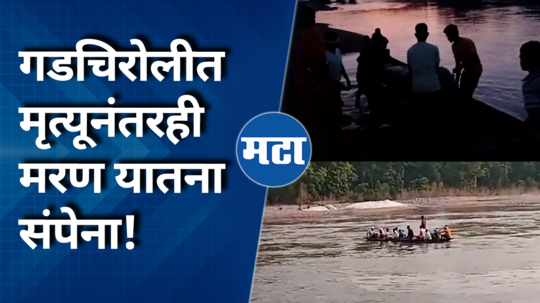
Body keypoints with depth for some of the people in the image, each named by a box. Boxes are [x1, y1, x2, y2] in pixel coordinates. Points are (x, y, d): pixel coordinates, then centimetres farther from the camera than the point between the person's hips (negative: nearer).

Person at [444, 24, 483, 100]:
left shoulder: (468, 42, -23)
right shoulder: (454, 46, 1)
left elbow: (474, 59, -27)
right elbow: (458, 63, 5)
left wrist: (460, 67, -29)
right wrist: (457, 80, 3)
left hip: (475, 71, -8)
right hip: (466, 71, 8)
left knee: (466, 95, -10)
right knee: (461, 94, 8)